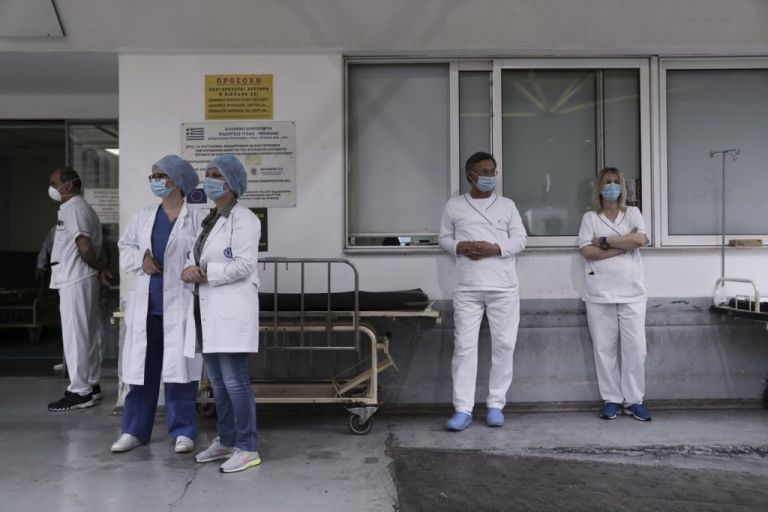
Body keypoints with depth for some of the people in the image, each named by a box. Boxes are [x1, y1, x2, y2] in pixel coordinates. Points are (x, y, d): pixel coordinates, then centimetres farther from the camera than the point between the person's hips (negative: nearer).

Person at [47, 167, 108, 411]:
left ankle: (80, 392, -1)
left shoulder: (73, 208, -14)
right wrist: (101, 268, 5)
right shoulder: (81, 207, 18)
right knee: (87, 335, 13)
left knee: (75, 336, -5)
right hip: (80, 280, 10)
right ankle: (91, 385, 21)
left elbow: (85, 248, -23)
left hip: (75, 281, -10)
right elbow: (92, 246, 16)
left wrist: (99, 268, -9)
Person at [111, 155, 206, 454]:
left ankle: (182, 431, 13)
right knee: (141, 369, 10)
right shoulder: (142, 217, 12)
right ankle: (134, 430, 22)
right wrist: (141, 259, -3)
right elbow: (125, 249, 17)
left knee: (179, 369, 0)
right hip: (145, 305, 5)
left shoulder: (197, 217, -4)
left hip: (180, 304, -5)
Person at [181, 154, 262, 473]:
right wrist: (190, 270, -6)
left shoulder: (243, 219, -7)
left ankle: (248, 448, 2)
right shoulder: (208, 221, 20)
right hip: (208, 310, 9)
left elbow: (244, 265, -16)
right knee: (217, 381, 14)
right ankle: (226, 441, 27)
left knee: (235, 380, -7)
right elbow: (194, 256, 16)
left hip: (232, 310, -9)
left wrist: (205, 273, -15)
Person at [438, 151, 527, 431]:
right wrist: (460, 247, -10)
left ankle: (495, 405, 14)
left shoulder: (507, 205, 10)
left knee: (503, 344, 2)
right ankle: (463, 409, 1)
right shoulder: (454, 205, 9)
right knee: (464, 345, -3)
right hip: (467, 288, -1)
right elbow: (443, 238, 12)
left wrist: (495, 248, -12)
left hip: (504, 287, 1)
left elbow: (520, 239, 5)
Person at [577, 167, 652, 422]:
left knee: (635, 347, -1)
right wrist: (624, 245, -9)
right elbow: (586, 251, -7)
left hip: (631, 292, 1)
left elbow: (640, 239, -9)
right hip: (600, 293, 0)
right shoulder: (590, 217, 7)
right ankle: (611, 399, 12)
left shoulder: (633, 213, 11)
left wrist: (604, 241, -8)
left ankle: (633, 400, 10)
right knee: (604, 348, 2)